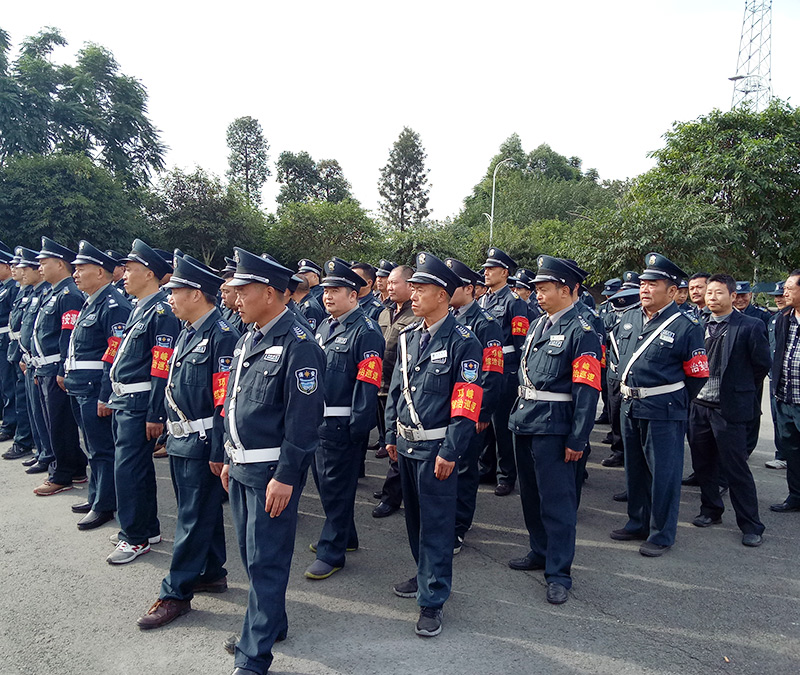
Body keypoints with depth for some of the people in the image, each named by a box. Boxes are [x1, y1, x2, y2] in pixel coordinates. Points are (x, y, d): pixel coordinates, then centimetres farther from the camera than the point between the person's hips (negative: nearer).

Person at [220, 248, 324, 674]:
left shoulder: (298, 345, -18)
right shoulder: (248, 339, 10)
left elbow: (304, 417, -20)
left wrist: (285, 477, -19)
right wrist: (230, 458, 18)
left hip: (272, 472, -9)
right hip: (242, 466, 9)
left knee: (266, 562, 2)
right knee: (250, 554, 20)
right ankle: (270, 624, 39)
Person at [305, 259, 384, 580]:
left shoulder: (366, 331, -14)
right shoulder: (324, 327, 12)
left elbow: (368, 383, -18)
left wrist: (358, 427, -20)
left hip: (342, 424, -9)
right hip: (319, 419, 9)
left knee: (337, 487, 1)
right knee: (325, 481, 19)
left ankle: (332, 552, 14)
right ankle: (344, 536, 37)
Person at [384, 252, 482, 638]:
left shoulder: (463, 342, -14)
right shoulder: (409, 337, 7)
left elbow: (467, 404, -16)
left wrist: (449, 452, -18)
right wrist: (391, 435, 13)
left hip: (435, 449, -7)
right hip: (407, 444, 7)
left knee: (436, 522, 2)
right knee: (414, 515, 19)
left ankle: (432, 600, 14)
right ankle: (426, 573, 39)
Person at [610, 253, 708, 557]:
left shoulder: (686, 326, -12)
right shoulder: (628, 319, 6)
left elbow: (698, 374, -7)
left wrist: (673, 400, 1)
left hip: (664, 412, -6)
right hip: (630, 407, 7)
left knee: (663, 473, 4)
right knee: (635, 469, 17)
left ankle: (661, 535, 19)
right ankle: (638, 523, 34)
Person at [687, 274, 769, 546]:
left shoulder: (750, 327, -7)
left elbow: (762, 365, -1)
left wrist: (740, 392, 5)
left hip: (730, 410, -5)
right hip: (698, 406, 5)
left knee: (735, 468, 0)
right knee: (703, 464, 14)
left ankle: (750, 525, 14)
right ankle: (711, 510, 32)